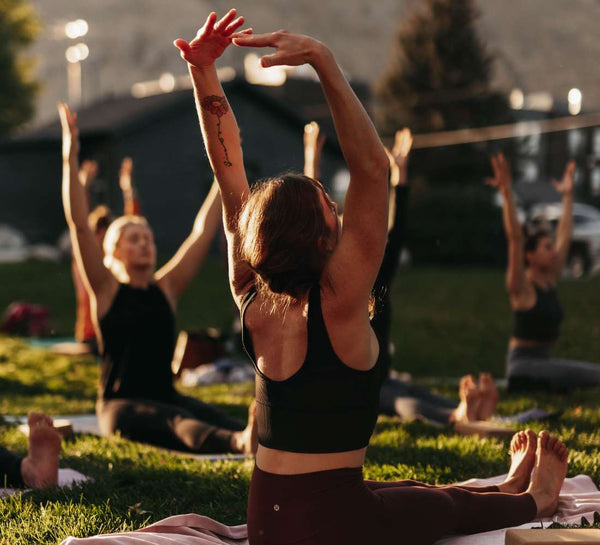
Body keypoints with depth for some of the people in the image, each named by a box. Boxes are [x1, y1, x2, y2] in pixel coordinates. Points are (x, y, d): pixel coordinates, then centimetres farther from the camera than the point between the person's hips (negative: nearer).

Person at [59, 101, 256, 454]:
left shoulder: (166, 288, 13)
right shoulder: (106, 290, 2)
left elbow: (203, 231, 13)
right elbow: (79, 225, -8)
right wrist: (70, 157, -15)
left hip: (166, 396, 5)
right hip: (120, 405, -5)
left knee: (217, 420, -27)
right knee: (177, 423, -35)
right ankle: (241, 442, -64)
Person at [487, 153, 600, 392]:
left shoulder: (551, 280, 12)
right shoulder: (522, 287, -8)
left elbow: (565, 236, 18)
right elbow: (515, 239, -20)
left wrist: (567, 195, 21)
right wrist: (507, 194, -25)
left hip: (543, 360, 9)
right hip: (522, 363, -9)